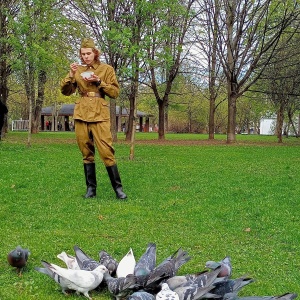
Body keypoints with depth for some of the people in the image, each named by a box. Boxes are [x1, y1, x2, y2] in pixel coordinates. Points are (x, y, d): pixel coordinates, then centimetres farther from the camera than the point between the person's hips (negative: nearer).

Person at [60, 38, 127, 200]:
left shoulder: (106, 69, 4)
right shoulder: (78, 70, 12)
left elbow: (115, 92, 0)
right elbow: (66, 91, 10)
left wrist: (98, 81, -12)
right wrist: (71, 75, -6)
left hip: (100, 115, -3)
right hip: (81, 114, 3)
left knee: (106, 152, -11)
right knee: (86, 153, 6)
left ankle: (118, 188, -2)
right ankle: (91, 188, 13)